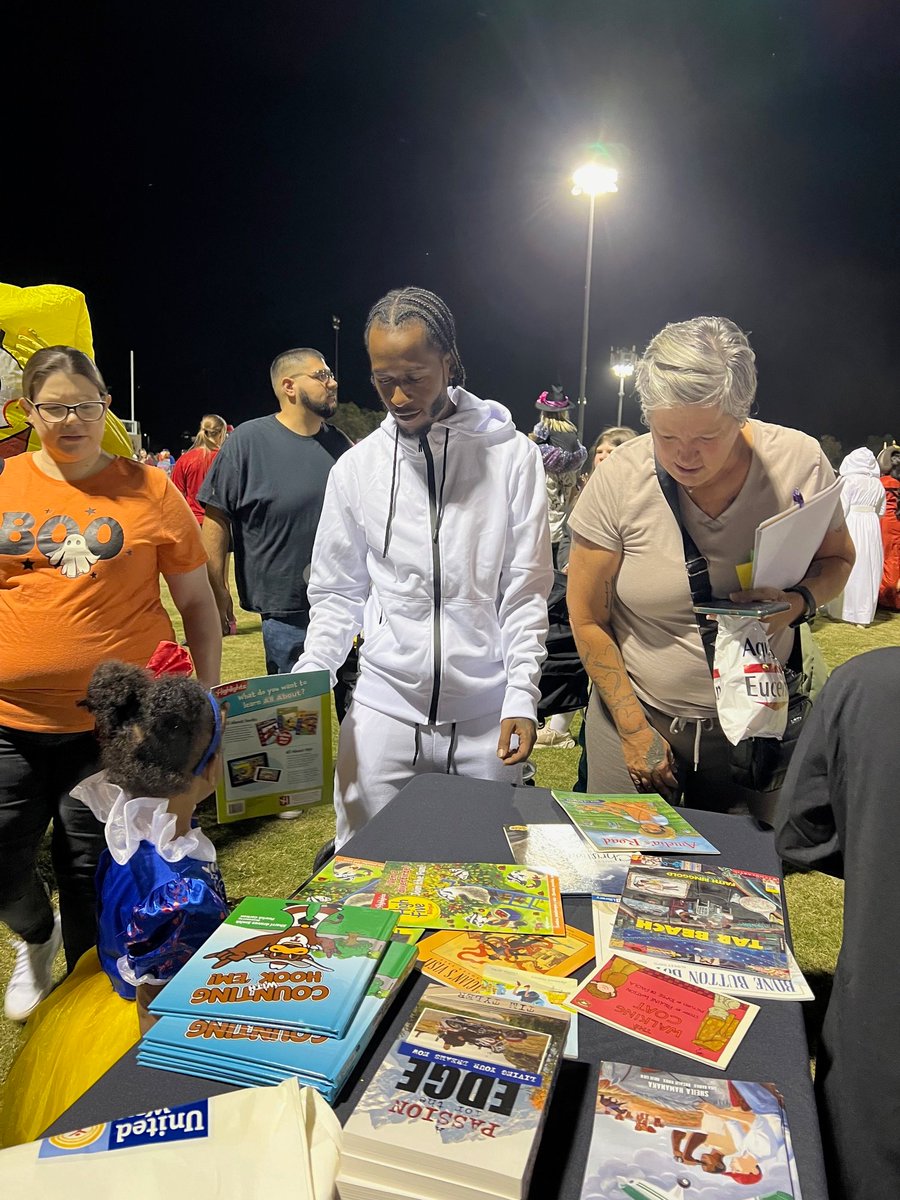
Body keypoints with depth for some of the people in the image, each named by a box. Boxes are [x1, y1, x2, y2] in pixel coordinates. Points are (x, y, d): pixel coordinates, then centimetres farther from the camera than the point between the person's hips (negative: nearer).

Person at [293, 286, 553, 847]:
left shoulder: (511, 454, -2)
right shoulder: (356, 467, 4)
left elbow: (526, 591, -2)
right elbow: (338, 594, 7)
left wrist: (522, 697, -10)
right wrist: (305, 682, -7)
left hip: (486, 715, -1)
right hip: (384, 706, 2)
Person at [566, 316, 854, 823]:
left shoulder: (799, 461, -13)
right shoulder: (618, 480, -16)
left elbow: (837, 558, 6)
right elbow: (588, 619, -8)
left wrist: (799, 602, -17)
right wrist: (634, 729, -8)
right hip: (639, 711, -1)